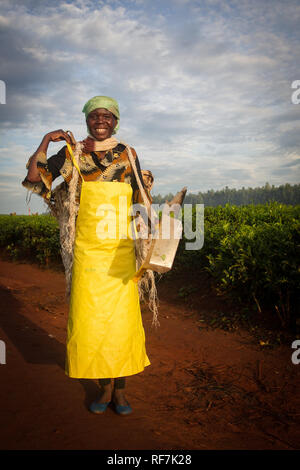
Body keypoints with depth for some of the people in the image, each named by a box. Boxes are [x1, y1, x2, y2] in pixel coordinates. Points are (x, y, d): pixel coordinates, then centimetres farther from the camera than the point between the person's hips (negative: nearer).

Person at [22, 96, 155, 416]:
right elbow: (34, 177, -2)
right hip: (88, 251, 0)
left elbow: (140, 200, 13)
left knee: (121, 318, 1)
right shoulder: (73, 153, 6)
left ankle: (120, 388, 20)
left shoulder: (128, 154, 9)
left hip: (121, 252, 1)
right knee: (90, 320, 1)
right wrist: (47, 140, -2)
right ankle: (104, 387, 21)